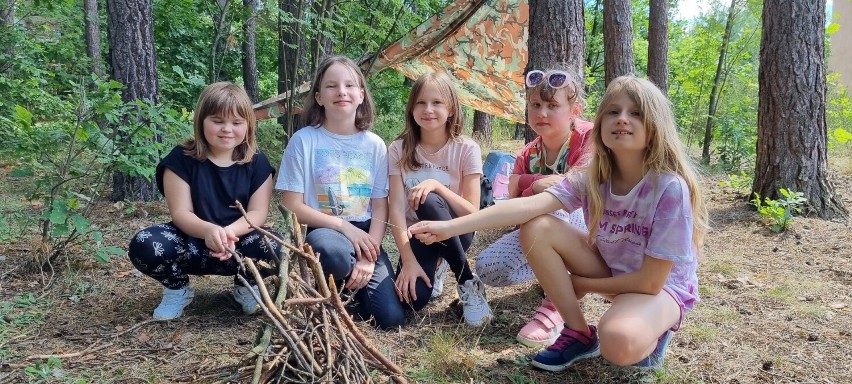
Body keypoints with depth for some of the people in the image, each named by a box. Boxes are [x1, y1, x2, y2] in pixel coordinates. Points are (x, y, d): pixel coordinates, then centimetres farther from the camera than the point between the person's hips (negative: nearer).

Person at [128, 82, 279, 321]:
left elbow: (257, 213, -8)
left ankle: (246, 285, 3)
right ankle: (178, 289, 4)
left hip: (238, 240, 0)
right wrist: (208, 230, -36)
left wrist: (230, 232, -31)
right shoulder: (181, 159, -7)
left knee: (273, 247, -33)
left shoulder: (257, 163, -3)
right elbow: (180, 213, -12)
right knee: (143, 246, -29)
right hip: (192, 240, 0)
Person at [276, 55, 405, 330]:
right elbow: (293, 207, -7)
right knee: (334, 254, -40)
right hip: (320, 230, -2)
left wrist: (369, 258, -12)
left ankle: (352, 284, 18)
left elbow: (380, 207, 1)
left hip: (364, 236, 3)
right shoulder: (304, 140, -5)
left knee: (391, 318, -14)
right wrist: (344, 226, -16)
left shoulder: (374, 145, 3)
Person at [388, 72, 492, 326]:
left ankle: (468, 283, -17)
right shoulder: (399, 150, -8)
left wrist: (437, 185, -29)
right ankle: (434, 267, 8)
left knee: (429, 202, -35)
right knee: (412, 298, -29)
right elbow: (396, 209, -14)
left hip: (454, 231, 0)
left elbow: (472, 212, -14)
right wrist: (408, 260, -25)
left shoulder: (466, 149, -11)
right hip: (417, 235, 1)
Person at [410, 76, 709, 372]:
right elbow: (528, 206, -26)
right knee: (537, 229, -16)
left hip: (663, 288, -5)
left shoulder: (670, 187, -27)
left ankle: (650, 336, 0)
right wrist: (450, 227, -37)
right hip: (609, 268, 6)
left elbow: (651, 281, -23)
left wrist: (580, 284, -13)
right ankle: (579, 333, -3)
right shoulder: (592, 177, -13)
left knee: (619, 342, -39)